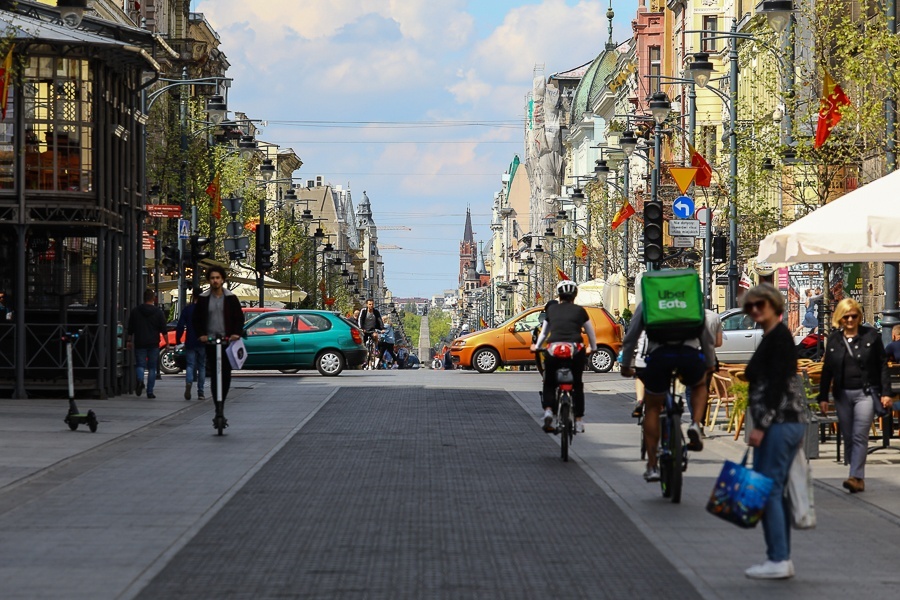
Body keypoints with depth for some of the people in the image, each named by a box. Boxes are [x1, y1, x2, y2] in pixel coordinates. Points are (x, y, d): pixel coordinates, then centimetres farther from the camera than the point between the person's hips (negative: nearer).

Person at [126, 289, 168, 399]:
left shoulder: (135, 311, 5)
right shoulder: (158, 312, 0)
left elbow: (130, 329, 9)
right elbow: (163, 330, -1)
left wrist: (129, 341, 19)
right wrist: (167, 343, 7)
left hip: (140, 343, 1)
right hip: (153, 344, -1)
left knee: (140, 365, 4)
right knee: (152, 368, 6)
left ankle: (140, 380, -28)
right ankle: (150, 392, 2)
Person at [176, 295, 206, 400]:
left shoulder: (187, 309, 1)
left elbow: (180, 326, -2)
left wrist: (178, 341, 3)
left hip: (190, 343, 0)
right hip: (203, 344, 0)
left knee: (190, 365, 3)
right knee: (201, 366, 8)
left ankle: (188, 382, -28)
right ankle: (200, 393, 7)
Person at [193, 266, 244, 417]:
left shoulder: (231, 298, 6)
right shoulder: (203, 299, 7)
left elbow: (239, 318, 9)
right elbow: (197, 319, 13)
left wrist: (236, 333, -7)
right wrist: (200, 334, -3)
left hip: (227, 341, 0)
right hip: (210, 342, 0)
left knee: (226, 375, -2)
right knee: (214, 376, -4)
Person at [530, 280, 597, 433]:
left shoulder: (551, 309, 15)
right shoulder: (580, 311, 12)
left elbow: (544, 332, 27)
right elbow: (591, 333, 22)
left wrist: (536, 346, 44)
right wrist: (592, 348, 41)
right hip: (576, 350, 0)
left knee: (549, 383, 15)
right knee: (577, 385, 15)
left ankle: (548, 410, -9)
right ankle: (579, 421, 13)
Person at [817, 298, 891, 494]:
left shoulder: (871, 335, -1)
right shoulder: (833, 339, 6)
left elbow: (882, 365, 1)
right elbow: (827, 370, 10)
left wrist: (886, 393, -4)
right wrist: (823, 396, 6)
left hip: (865, 393, -4)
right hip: (842, 395, 4)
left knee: (860, 436, -13)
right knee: (848, 438, 6)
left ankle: (856, 477, -17)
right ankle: (857, 477, 14)